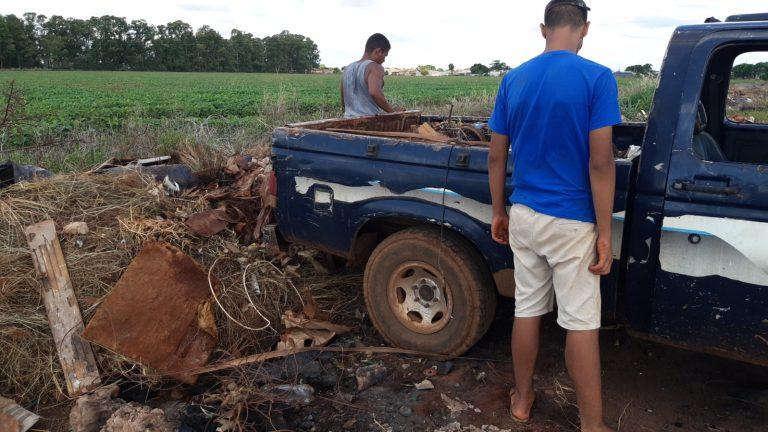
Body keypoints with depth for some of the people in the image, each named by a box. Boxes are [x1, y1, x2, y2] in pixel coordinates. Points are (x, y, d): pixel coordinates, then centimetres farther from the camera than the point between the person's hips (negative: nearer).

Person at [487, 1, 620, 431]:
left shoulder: (513, 80, 3)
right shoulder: (597, 78, -12)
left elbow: (497, 157, 5)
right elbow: (600, 163, -15)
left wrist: (499, 213, 16)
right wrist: (604, 233, -9)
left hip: (524, 217, 5)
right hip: (572, 222, -4)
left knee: (527, 310, 16)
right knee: (582, 323, 5)